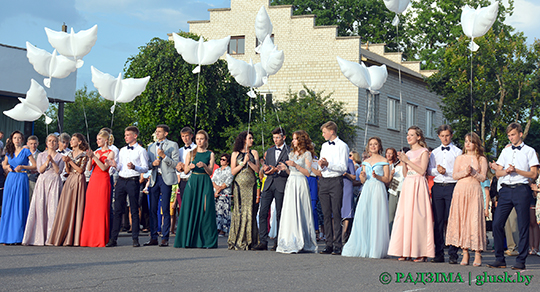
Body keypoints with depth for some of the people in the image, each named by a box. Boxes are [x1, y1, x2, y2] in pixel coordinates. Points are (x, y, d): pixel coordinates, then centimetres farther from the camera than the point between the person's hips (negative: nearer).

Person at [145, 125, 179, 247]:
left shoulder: (172, 145, 5)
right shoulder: (151, 147, 20)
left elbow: (176, 163, -2)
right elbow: (147, 163, 21)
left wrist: (164, 156, -13)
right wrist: (152, 163, -1)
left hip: (166, 178, -5)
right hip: (154, 179, 5)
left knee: (165, 210, -5)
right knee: (153, 209, 2)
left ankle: (165, 238, -3)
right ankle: (153, 237, 8)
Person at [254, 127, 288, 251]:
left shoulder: (289, 151, 1)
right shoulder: (269, 151, 19)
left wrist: (277, 170, -17)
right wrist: (266, 170, 0)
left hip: (281, 185, -5)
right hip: (269, 185, 5)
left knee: (279, 215, 0)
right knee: (263, 213, -5)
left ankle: (277, 243, 8)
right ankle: (263, 242, -3)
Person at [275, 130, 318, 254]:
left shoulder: (307, 154, -1)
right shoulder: (291, 154, 19)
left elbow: (308, 173, -7)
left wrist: (296, 165, -16)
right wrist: (285, 168, 2)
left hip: (301, 184, -6)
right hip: (290, 183, 6)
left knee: (299, 212, -9)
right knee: (289, 212, 1)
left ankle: (300, 243, -6)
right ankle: (290, 242, 4)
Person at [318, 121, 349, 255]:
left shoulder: (342, 146, -2)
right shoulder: (324, 146, 20)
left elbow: (343, 167, -9)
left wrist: (328, 164, -19)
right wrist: (321, 165, -1)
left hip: (336, 181, -6)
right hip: (323, 182, 6)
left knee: (336, 214, -8)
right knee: (326, 214, 5)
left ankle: (338, 245, -7)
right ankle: (329, 244, 8)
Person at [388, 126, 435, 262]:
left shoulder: (423, 152, -1)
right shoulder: (408, 153, 19)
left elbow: (422, 171, -11)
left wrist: (408, 161, -10)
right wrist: (403, 162, 1)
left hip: (418, 185, -7)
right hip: (407, 185, 7)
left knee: (417, 216, -10)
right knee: (404, 216, -1)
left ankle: (421, 252, -8)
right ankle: (405, 251, 1)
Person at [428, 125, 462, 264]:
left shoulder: (457, 152, 6)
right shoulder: (434, 152, 17)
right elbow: (429, 170, 12)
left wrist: (446, 171, -13)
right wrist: (437, 170, -8)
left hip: (452, 186, -3)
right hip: (437, 187, 3)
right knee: (438, 221, 2)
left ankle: (453, 254, -5)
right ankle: (439, 253, 5)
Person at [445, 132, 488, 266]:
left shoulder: (481, 159, 9)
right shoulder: (460, 158, 15)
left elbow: (483, 177, 2)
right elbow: (454, 175, 6)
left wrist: (473, 172, -14)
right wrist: (465, 172, -10)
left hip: (474, 191, -2)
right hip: (460, 190, 2)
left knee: (475, 220, -9)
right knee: (461, 220, -4)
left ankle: (477, 255, -8)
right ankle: (465, 253, 0)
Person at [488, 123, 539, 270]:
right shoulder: (505, 151, 19)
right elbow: (497, 173, 16)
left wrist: (516, 170, -11)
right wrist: (506, 171, -6)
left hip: (521, 189, -4)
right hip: (505, 190, 4)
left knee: (523, 226, -3)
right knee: (497, 224, -3)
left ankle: (521, 261, 2)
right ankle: (500, 259, 5)